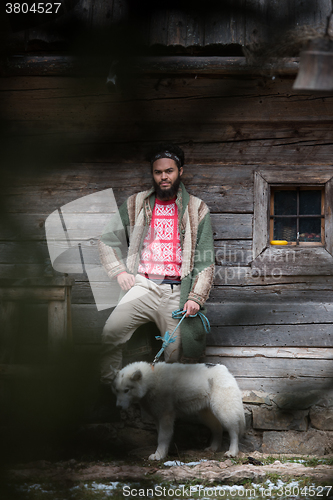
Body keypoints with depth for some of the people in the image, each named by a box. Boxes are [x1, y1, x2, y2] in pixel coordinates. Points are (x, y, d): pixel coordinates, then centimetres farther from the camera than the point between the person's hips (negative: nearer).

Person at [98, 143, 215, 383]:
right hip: (143, 286, 0)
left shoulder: (197, 209, 9)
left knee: (180, 357, -5)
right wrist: (119, 271, 5)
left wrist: (196, 297, -6)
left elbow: (205, 260, 6)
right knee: (111, 333, -22)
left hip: (177, 291, 0)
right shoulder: (136, 205, 13)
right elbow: (108, 240, 21)